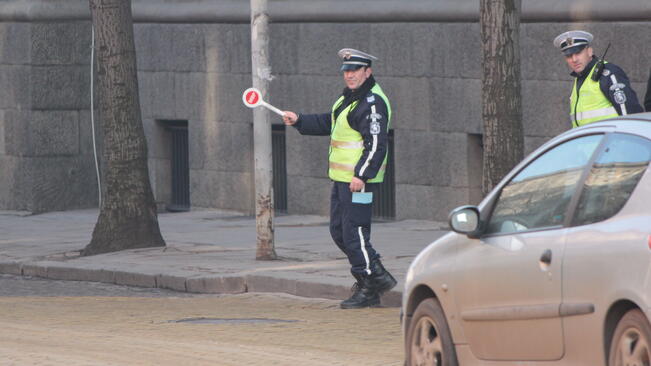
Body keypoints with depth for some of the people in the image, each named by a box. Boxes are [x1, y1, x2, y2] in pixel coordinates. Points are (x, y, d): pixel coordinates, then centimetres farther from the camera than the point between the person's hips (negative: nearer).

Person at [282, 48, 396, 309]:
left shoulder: (372, 104, -16)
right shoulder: (349, 98, 16)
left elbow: (376, 144, -22)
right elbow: (328, 123, 31)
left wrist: (362, 175, -27)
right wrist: (299, 121, 22)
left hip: (360, 181, -11)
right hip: (342, 179, 11)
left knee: (354, 233, -9)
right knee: (339, 231, 14)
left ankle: (369, 289, 0)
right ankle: (378, 278, 20)